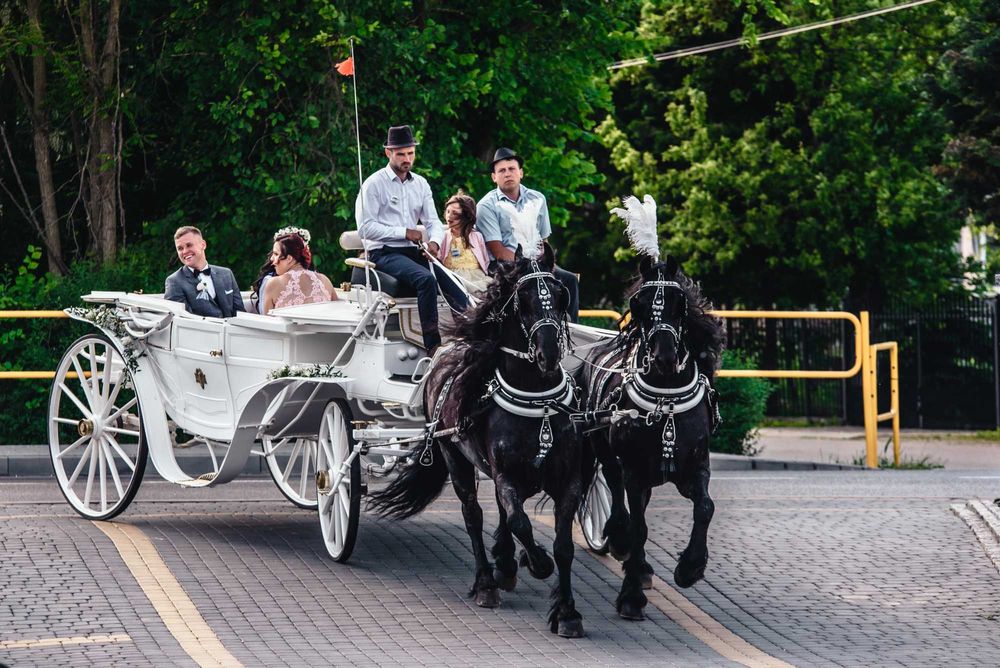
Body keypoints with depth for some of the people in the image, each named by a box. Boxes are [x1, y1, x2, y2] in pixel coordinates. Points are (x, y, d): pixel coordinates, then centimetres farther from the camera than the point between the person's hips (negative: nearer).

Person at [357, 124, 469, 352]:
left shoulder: (420, 184, 16)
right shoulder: (374, 184, -2)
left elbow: (433, 221, 12)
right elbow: (365, 228, -10)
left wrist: (434, 241, -12)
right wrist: (405, 233, -12)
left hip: (413, 252, 6)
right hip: (384, 253, -6)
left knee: (452, 279, -20)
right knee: (426, 278, -32)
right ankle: (432, 346, -33)